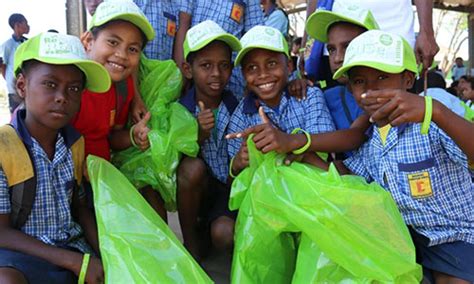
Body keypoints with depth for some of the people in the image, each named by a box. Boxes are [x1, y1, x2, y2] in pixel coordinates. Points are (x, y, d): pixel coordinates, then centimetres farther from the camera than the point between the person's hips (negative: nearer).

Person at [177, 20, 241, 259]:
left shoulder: (237, 105, -10)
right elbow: (180, 165, -11)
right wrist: (200, 136, -27)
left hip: (233, 185, -1)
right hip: (197, 190, 1)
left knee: (224, 234, -27)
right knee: (193, 166, -31)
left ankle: (212, 225, 12)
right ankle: (190, 244, -10)